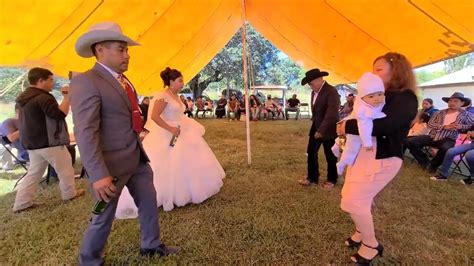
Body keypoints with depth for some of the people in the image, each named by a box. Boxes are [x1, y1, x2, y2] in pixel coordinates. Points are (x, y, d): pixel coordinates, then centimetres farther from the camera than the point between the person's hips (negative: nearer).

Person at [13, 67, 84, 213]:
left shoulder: (26, 97, 14)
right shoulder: (43, 97, -19)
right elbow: (60, 114, -26)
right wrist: (67, 97, -17)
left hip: (32, 142, 10)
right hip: (48, 142, -9)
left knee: (34, 172, 15)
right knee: (65, 168, 7)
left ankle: (22, 203, 17)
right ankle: (70, 193, 20)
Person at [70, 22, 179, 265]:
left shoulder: (123, 80, 11)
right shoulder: (85, 82, -16)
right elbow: (85, 133, -24)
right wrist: (98, 175, -28)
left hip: (138, 158, 8)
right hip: (111, 163, -8)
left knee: (149, 202, 18)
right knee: (104, 216, 10)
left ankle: (151, 245, 40)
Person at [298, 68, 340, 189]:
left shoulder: (331, 91, -18)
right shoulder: (314, 92, 8)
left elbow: (331, 114, -24)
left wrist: (321, 130, -26)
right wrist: (316, 127, 10)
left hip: (328, 130, -8)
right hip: (315, 128, 8)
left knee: (330, 156, 7)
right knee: (311, 153, 9)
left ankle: (332, 180, 25)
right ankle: (312, 178, 23)